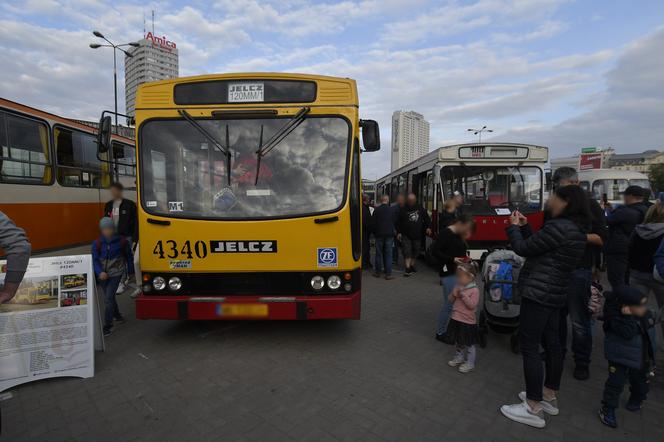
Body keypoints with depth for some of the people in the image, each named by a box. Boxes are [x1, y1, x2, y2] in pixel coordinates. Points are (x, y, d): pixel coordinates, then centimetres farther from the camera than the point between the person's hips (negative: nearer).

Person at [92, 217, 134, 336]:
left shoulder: (122, 241, -9)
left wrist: (130, 271, 10)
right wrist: (100, 272, -23)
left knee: (108, 298, -11)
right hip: (102, 275, 3)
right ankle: (117, 315, 42)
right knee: (109, 297, 17)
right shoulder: (97, 243, -6)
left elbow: (129, 256, 3)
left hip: (116, 273, -3)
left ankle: (108, 326, -2)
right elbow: (94, 260, -6)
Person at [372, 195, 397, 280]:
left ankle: (377, 272, 17)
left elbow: (373, 222, -1)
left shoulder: (376, 210, -5)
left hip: (379, 234, 0)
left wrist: (374, 233, 11)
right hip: (389, 234, 0)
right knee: (388, 254, 3)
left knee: (379, 254, 9)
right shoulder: (392, 210, -2)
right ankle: (388, 274, 3)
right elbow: (395, 222, 6)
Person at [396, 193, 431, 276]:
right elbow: (398, 222, -2)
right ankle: (407, 268, -11)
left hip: (417, 235, 4)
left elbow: (426, 218, 13)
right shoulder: (403, 210, -3)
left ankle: (412, 266, 29)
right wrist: (398, 232, -8)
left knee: (416, 251, 13)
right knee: (407, 251, -11)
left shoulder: (420, 208, 6)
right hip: (406, 235, -4)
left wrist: (428, 227, -1)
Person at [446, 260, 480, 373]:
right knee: (458, 342, 22)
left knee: (468, 344, 9)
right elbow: (450, 300, 6)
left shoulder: (474, 290, -17)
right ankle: (459, 358, 40)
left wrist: (463, 295, -29)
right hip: (456, 319, 7)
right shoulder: (458, 287, 3)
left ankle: (469, 363, 25)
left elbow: (472, 305, -25)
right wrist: (454, 294, -14)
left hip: (468, 322, -7)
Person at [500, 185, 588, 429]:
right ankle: (549, 396, 32)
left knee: (529, 348, -3)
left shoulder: (558, 227, -19)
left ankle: (534, 409, 5)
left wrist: (513, 227, 1)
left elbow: (523, 249, -14)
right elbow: (537, 246, 16)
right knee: (551, 344, 17)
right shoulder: (576, 230, 12)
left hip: (537, 293, -10)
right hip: (555, 294, 10)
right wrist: (525, 226, 11)